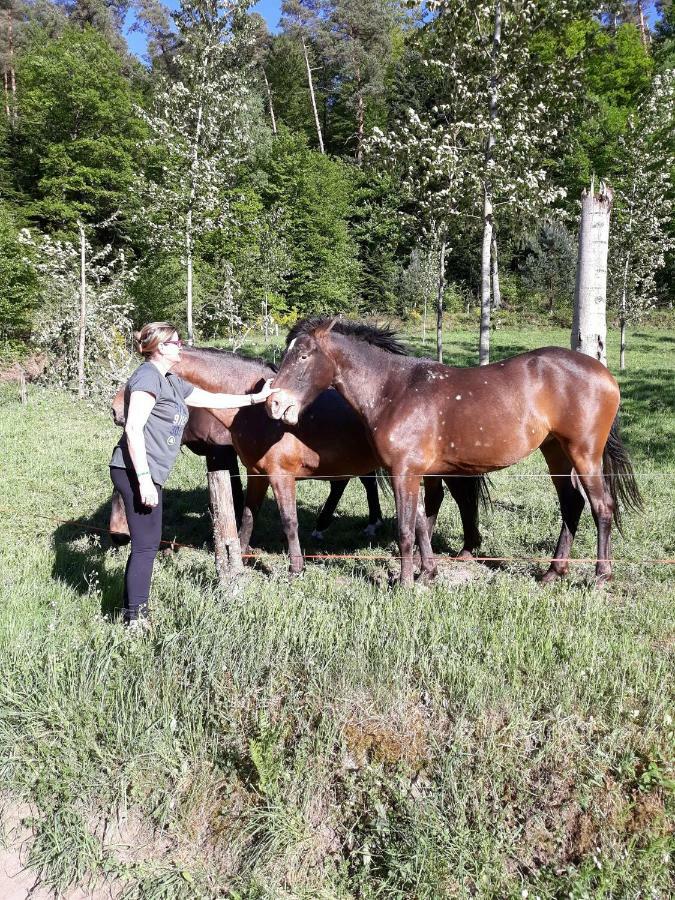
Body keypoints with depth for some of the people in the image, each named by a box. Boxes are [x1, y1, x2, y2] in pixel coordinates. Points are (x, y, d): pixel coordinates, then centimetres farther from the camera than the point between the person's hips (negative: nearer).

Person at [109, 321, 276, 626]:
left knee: (147, 543, 15)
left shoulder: (171, 382, 18)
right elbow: (133, 428, -20)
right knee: (146, 544, -4)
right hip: (136, 473, -10)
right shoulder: (148, 376, -11)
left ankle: (132, 611, 25)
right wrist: (144, 480, -23)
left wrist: (256, 398, 29)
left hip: (147, 475, 10)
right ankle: (135, 618, 5)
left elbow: (212, 399, 27)